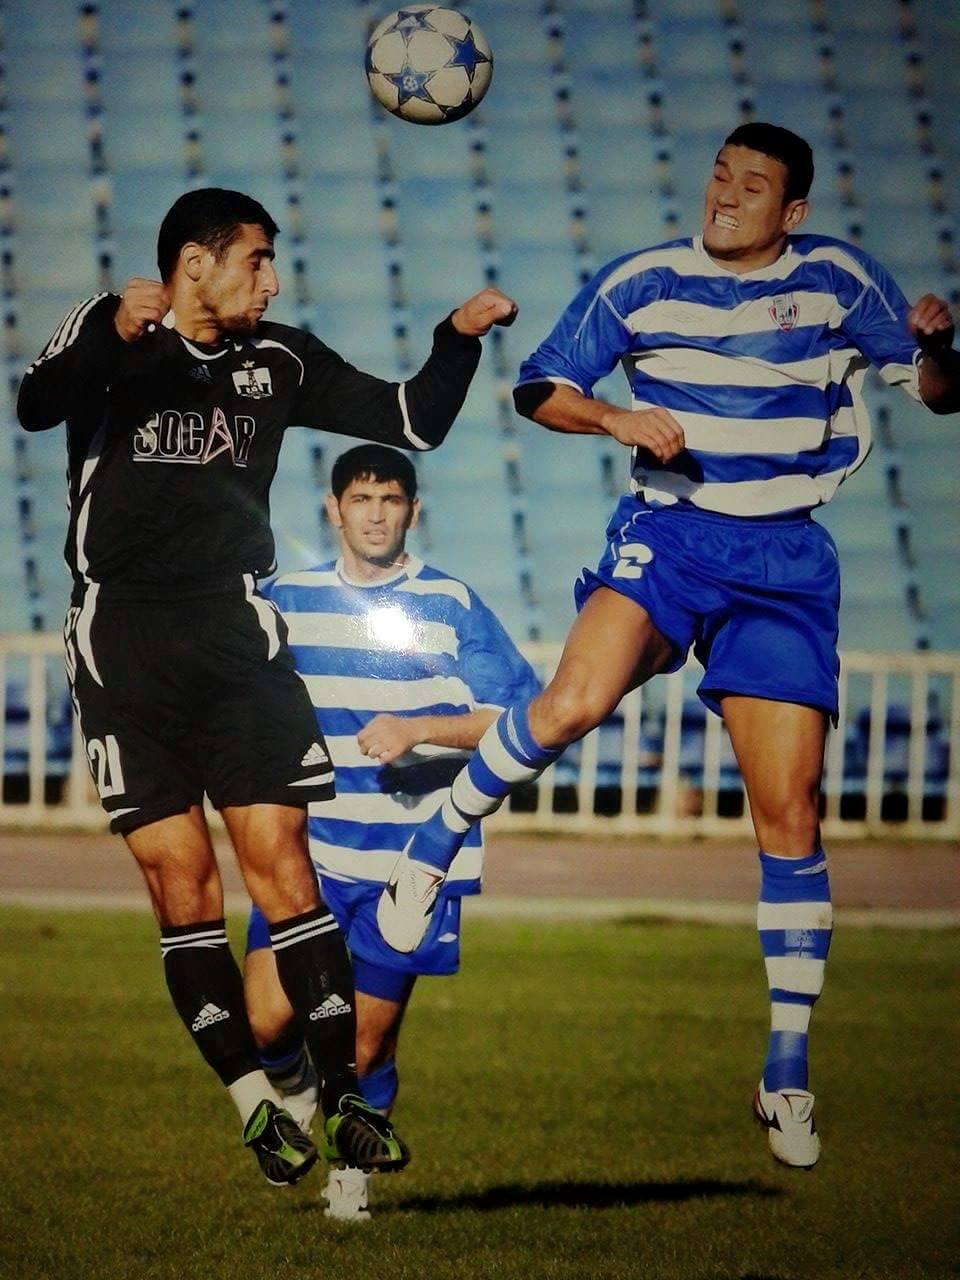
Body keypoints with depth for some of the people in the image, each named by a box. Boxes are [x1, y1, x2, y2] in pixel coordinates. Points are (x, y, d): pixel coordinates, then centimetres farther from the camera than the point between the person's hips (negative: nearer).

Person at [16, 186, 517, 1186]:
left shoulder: (279, 361, 14)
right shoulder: (108, 330, 4)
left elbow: (412, 422, 20)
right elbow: (37, 405, -17)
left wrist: (458, 338, 3)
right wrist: (114, 336, -35)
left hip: (234, 635, 2)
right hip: (122, 644, -2)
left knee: (279, 861, -7)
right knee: (179, 875, -5)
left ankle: (344, 1097, -6)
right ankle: (254, 1101, 2)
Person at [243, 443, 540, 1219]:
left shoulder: (452, 607, -1)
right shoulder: (288, 602, 7)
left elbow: (519, 717, -6)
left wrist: (419, 729, -18)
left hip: (413, 859, -2)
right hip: (309, 850, 2)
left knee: (369, 1037, 2)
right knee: (267, 1018, -12)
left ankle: (354, 1164, 29)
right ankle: (293, 1084, 23)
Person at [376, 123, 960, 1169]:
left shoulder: (838, 281, 2)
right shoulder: (641, 284, 0)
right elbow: (538, 389, 6)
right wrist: (615, 418, -13)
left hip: (785, 561, 1)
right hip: (667, 532, -1)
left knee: (789, 816, -3)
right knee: (574, 703, -31)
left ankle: (788, 1074, 5)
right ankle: (435, 845, -5)